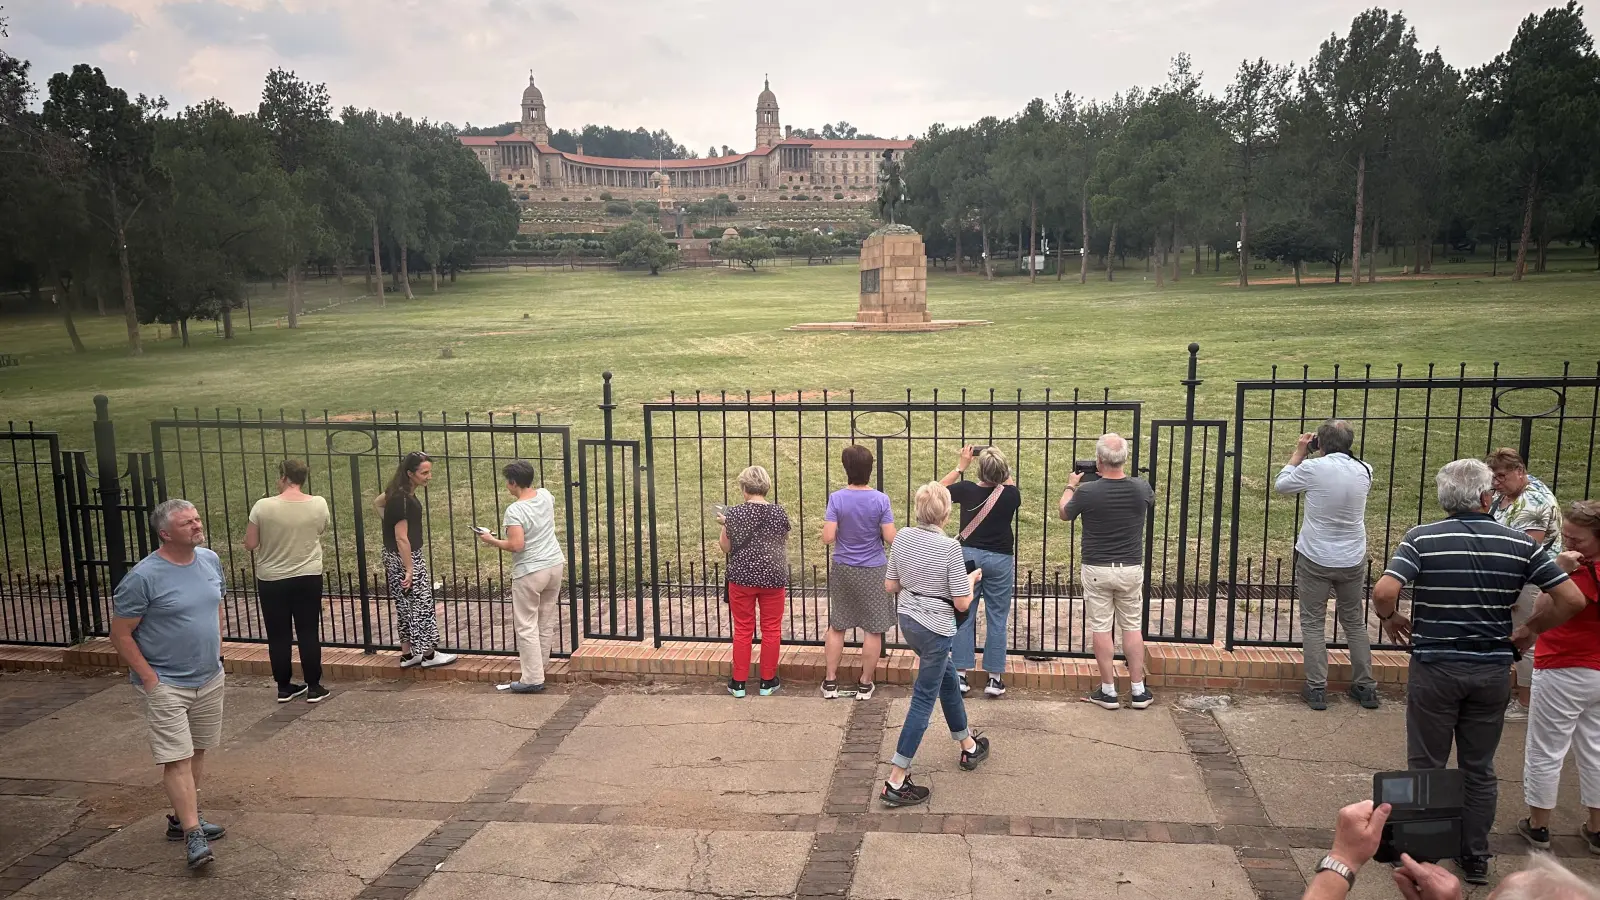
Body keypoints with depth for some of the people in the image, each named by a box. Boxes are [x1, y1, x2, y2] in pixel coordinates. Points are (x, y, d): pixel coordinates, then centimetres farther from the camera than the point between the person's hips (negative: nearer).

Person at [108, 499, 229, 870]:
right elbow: (120, 634, -13)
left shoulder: (210, 560, 1)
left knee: (197, 752, 15)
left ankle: (183, 816, 30)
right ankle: (193, 834, -6)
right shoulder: (143, 577, -18)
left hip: (210, 678, 6)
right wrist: (149, 678, -15)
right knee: (177, 758, -8)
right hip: (166, 685, -6)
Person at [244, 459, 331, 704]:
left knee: (279, 635, 10)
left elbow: (250, 544, -7)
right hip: (308, 577, 1)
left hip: (272, 580, -1)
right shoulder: (319, 504, -8)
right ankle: (314, 687, 12)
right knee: (309, 633, 8)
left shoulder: (263, 506, -14)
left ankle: (284, 687, 19)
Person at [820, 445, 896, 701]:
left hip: (842, 570, 2)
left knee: (837, 625, 15)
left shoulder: (837, 498, -11)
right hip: (873, 572, -1)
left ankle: (830, 681, 21)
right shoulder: (880, 500, -12)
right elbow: (891, 538, -13)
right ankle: (865, 684, 18)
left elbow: (828, 538, -15)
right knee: (873, 629, 10)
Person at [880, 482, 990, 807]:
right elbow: (962, 604, -16)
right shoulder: (950, 548, -21)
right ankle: (896, 782, 3)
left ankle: (969, 746, 46)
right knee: (924, 699, 1)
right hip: (936, 628, -7)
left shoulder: (902, 538, -4)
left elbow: (890, 586, 4)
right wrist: (972, 579, 2)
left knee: (948, 679, 26)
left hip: (907, 620, 7)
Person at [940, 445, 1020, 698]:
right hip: (1000, 560, 0)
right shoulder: (1010, 494, -9)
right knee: (997, 619, 7)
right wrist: (1003, 472, 13)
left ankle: (960, 675, 9)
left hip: (968, 555, 1)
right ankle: (994, 678, 9)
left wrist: (960, 466, 12)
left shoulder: (967, 490, -10)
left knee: (964, 616, 8)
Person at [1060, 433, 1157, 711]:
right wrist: (1118, 474, 24)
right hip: (1131, 569, 3)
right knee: (1132, 627, 13)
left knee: (1101, 629, 6)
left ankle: (1108, 691, 11)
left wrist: (1071, 486, 21)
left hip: (1097, 570, -3)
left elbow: (1064, 513, 4)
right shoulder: (1141, 488, -9)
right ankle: (1138, 691, 17)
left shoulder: (1087, 491, -17)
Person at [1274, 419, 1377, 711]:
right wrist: (1306, 457, 12)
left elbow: (1281, 485, -1)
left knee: (1313, 623, 7)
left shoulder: (1313, 468, -17)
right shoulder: (1364, 471, -4)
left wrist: (1298, 453, 8)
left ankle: (1316, 689, 8)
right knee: (1355, 622, 17)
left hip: (1315, 560, -4)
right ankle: (1365, 687, 24)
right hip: (1353, 561, 4)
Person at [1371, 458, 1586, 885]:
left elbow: (1384, 591, -24)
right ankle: (1475, 858, 27)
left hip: (1434, 668, -2)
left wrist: (1390, 618, -3)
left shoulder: (1422, 538, -11)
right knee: (1479, 769, 16)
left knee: (1426, 766, 11)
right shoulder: (1519, 543, -3)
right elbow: (1572, 599, -5)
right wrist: (1531, 629, 9)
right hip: (1493, 671, 2)